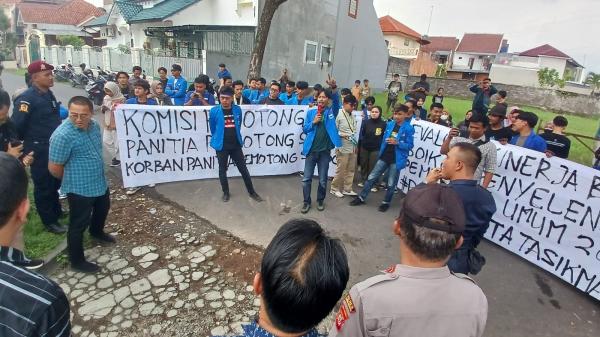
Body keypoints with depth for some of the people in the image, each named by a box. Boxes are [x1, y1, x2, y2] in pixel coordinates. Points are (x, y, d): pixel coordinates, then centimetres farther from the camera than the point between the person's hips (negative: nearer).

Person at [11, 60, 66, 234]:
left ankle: (56, 210, 41)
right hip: (39, 150, -8)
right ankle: (49, 221, 19)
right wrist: (28, 143, -8)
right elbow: (16, 126, -20)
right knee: (43, 185, 6)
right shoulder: (26, 99, -20)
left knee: (55, 181, 22)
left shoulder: (48, 94, 6)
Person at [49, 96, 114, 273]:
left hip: (100, 182, 8)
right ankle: (77, 261, 27)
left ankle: (97, 232, 60)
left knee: (103, 209, 30)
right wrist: (72, 179, -3)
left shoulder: (94, 125, -4)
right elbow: (54, 168, -18)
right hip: (79, 188, -8)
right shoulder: (62, 135, -28)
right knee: (78, 224, 8)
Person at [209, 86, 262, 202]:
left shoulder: (237, 110, -2)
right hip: (221, 146, -2)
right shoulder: (214, 111, -9)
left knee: (243, 169, 8)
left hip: (236, 145, 2)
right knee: (222, 170, 10)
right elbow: (212, 128, 3)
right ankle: (226, 193, 29)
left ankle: (252, 192, 21)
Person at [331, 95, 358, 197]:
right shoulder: (339, 116, -10)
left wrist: (355, 138, 7)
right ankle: (334, 188, 16)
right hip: (343, 147, -7)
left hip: (353, 147, 7)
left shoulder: (353, 116, 9)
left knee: (351, 169, 12)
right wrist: (345, 136, -17)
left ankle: (347, 189, 24)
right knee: (341, 170, 0)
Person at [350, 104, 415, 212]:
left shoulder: (409, 128, -11)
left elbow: (410, 146, -11)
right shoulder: (389, 124, 4)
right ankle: (361, 198, 19)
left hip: (397, 159, -5)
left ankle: (386, 202, 27)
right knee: (372, 177, 8)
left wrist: (397, 143, -25)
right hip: (384, 156, 5)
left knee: (391, 183, 8)